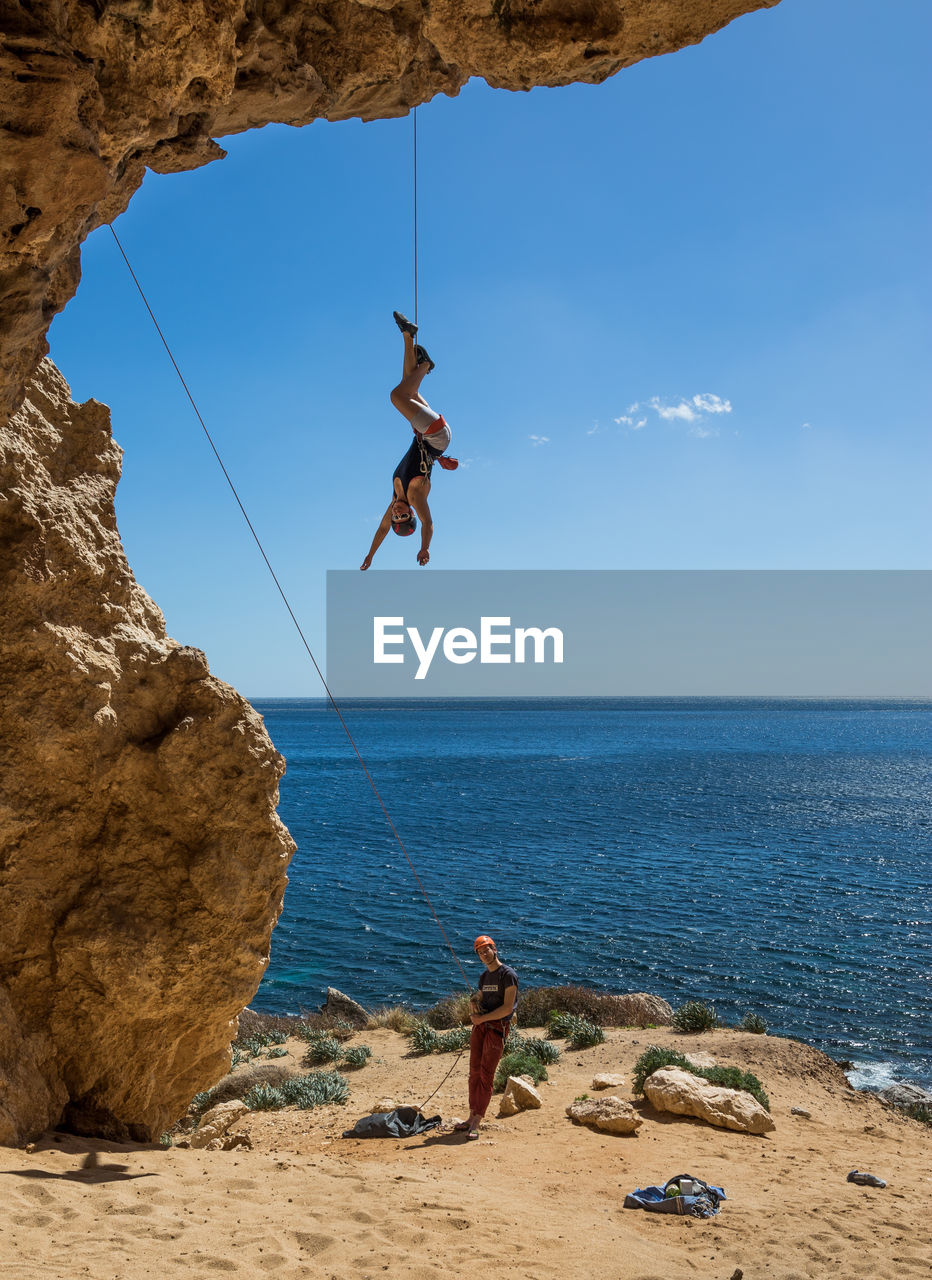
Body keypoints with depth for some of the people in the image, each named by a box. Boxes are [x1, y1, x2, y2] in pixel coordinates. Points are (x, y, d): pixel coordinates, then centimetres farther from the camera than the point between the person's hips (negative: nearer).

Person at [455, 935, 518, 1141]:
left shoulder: (508, 974, -9)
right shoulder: (484, 977, 16)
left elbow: (508, 1008, -15)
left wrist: (482, 1018, -13)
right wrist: (474, 1005, -1)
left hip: (497, 1027, -8)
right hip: (480, 1026, 8)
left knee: (486, 1075, -8)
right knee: (474, 1073, 6)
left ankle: (476, 1124, -8)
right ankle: (472, 1117, 12)